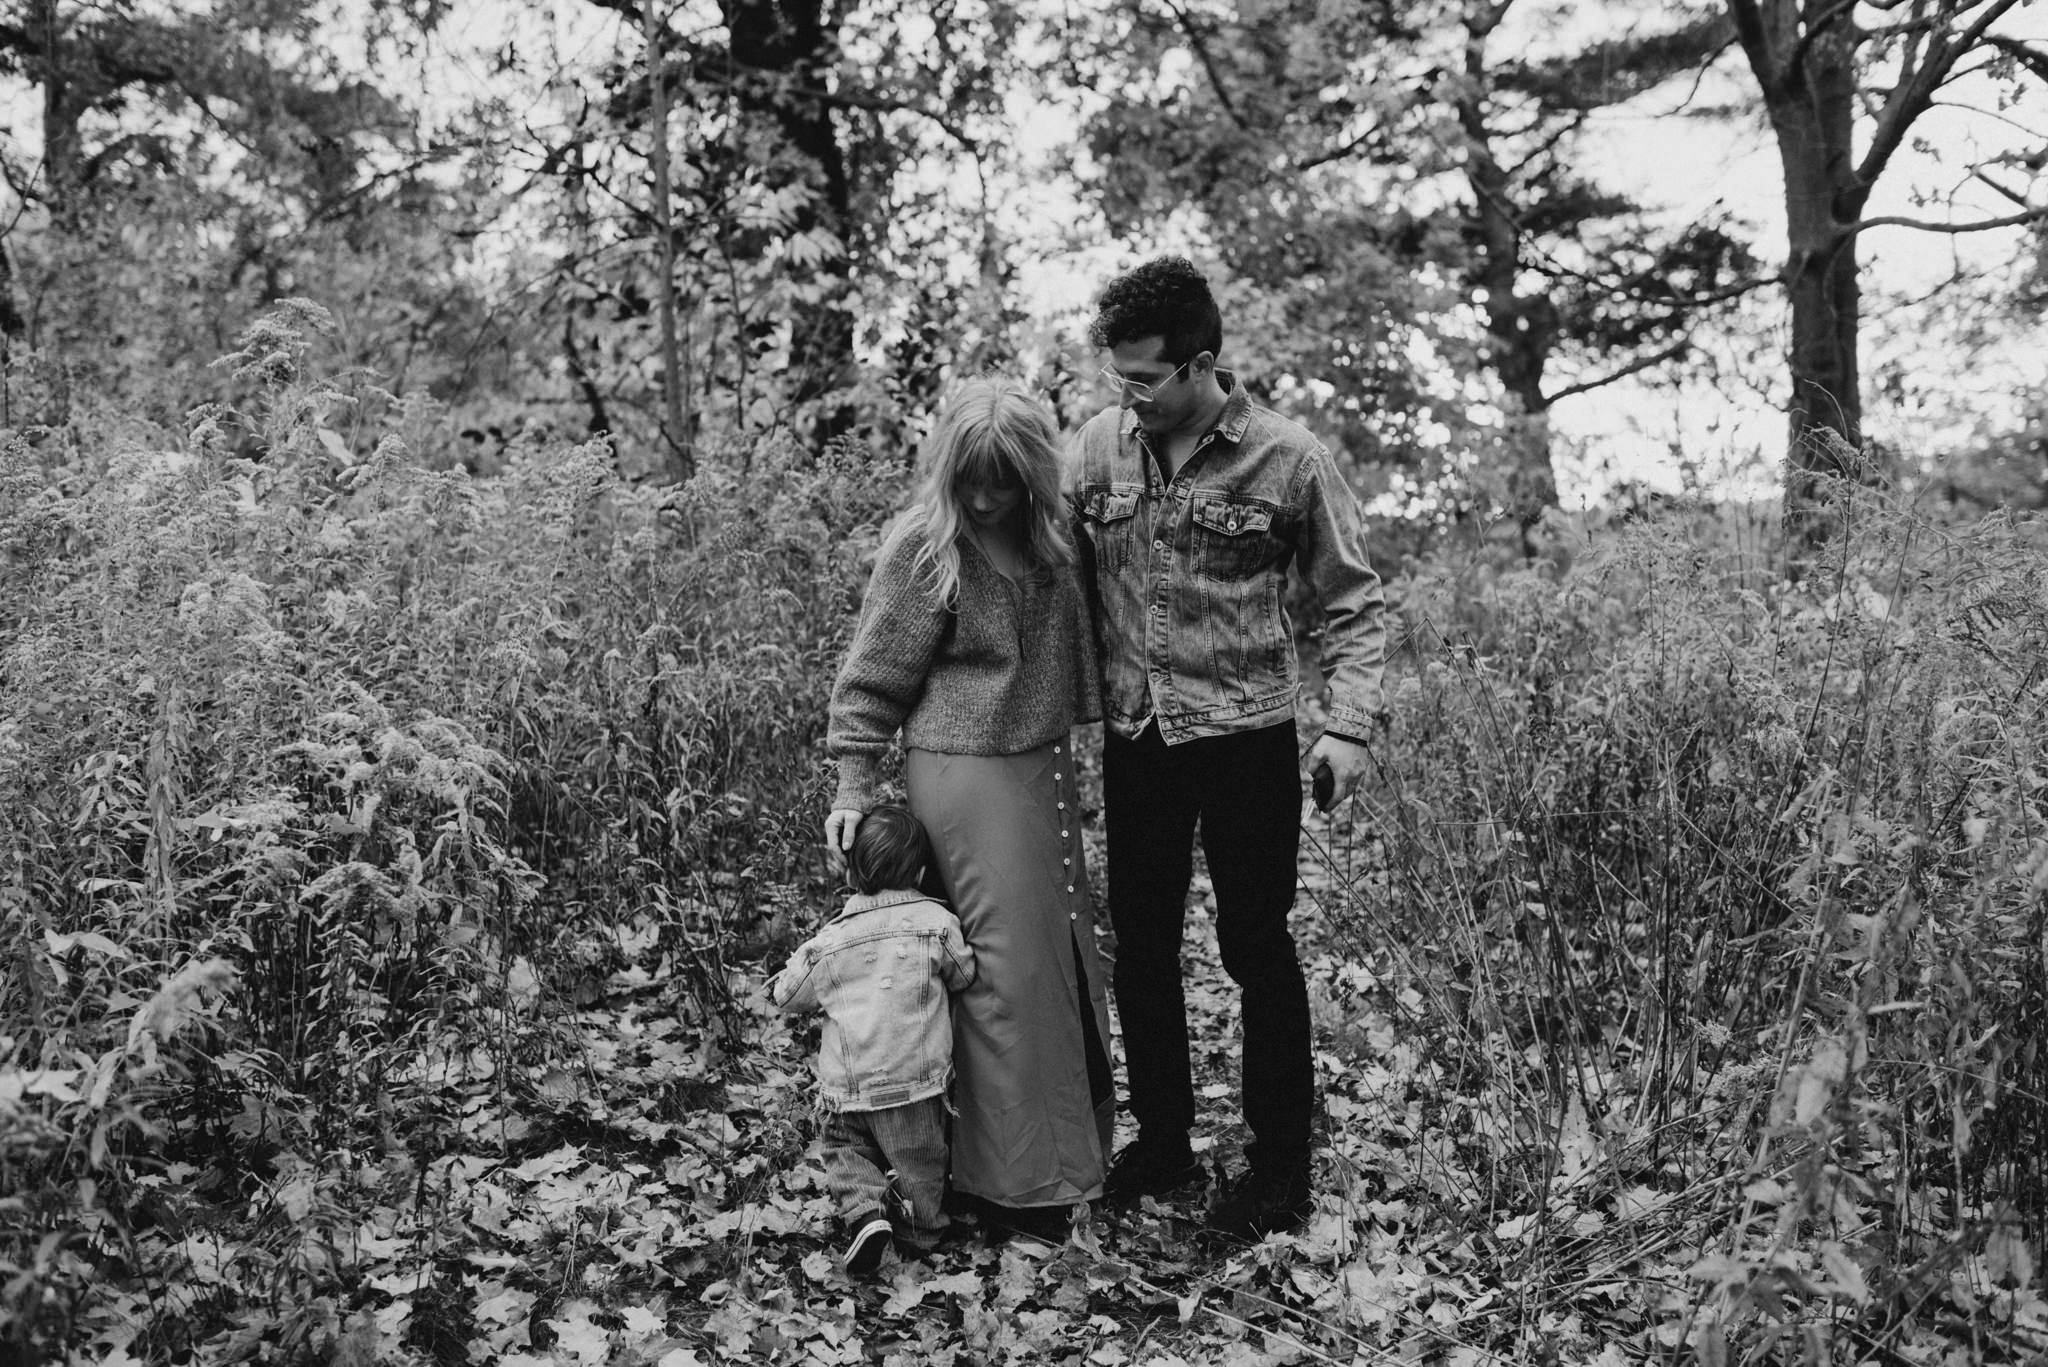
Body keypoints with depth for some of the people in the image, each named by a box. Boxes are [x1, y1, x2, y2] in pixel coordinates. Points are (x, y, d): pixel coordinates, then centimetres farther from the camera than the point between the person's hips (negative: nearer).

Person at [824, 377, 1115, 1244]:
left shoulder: (1048, 531, 5)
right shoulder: (924, 547, -12)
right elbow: (874, 678, -8)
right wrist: (853, 790, -9)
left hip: (1044, 766, 7)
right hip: (966, 774, -7)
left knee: (1067, 953, 13)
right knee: (1007, 966, -3)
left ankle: (1073, 1148, 29)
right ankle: (1013, 1183, 9)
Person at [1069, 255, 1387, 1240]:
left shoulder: (1288, 460, -9)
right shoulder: (1098, 446, 0)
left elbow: (1353, 602, -2)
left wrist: (1348, 725, -11)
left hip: (1246, 740, -4)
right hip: (1134, 741, 4)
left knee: (1257, 948, 4)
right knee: (1141, 946, 12)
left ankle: (1281, 1166, 19)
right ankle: (1161, 1142, 30)